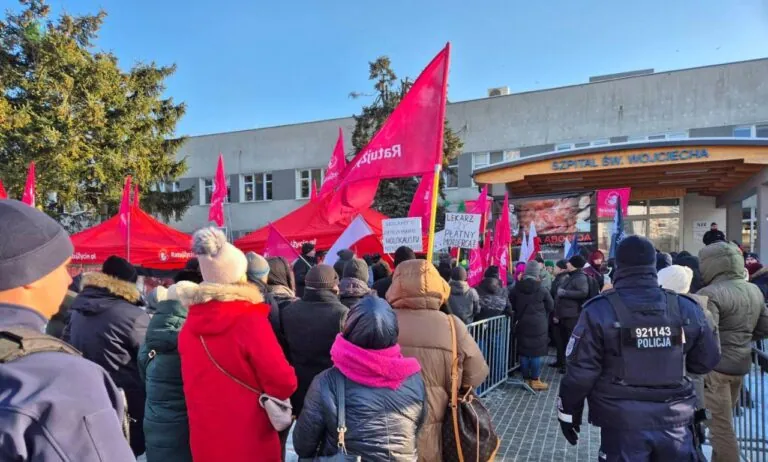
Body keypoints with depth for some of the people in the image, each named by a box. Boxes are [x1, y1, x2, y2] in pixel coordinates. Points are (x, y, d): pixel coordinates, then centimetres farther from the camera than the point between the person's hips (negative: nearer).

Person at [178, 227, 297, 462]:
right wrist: (271, 397, 4)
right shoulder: (250, 319, -19)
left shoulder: (190, 323, -1)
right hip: (249, 440, -5)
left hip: (204, 437, 5)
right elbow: (283, 381, -17)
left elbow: (194, 380, 12)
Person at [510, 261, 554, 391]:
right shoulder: (542, 290, -10)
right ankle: (535, 380, 10)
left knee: (523, 351, 9)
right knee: (536, 352, 4)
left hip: (522, 324, 4)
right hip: (538, 325, -4)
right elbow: (551, 307, 2)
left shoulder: (516, 288, -2)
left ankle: (526, 379, 17)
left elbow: (512, 304, 8)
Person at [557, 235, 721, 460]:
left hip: (622, 421, -2)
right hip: (675, 418, 3)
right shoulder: (686, 308, -4)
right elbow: (707, 361, 8)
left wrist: (568, 412, 2)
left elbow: (580, 371, -10)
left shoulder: (600, 311, -13)